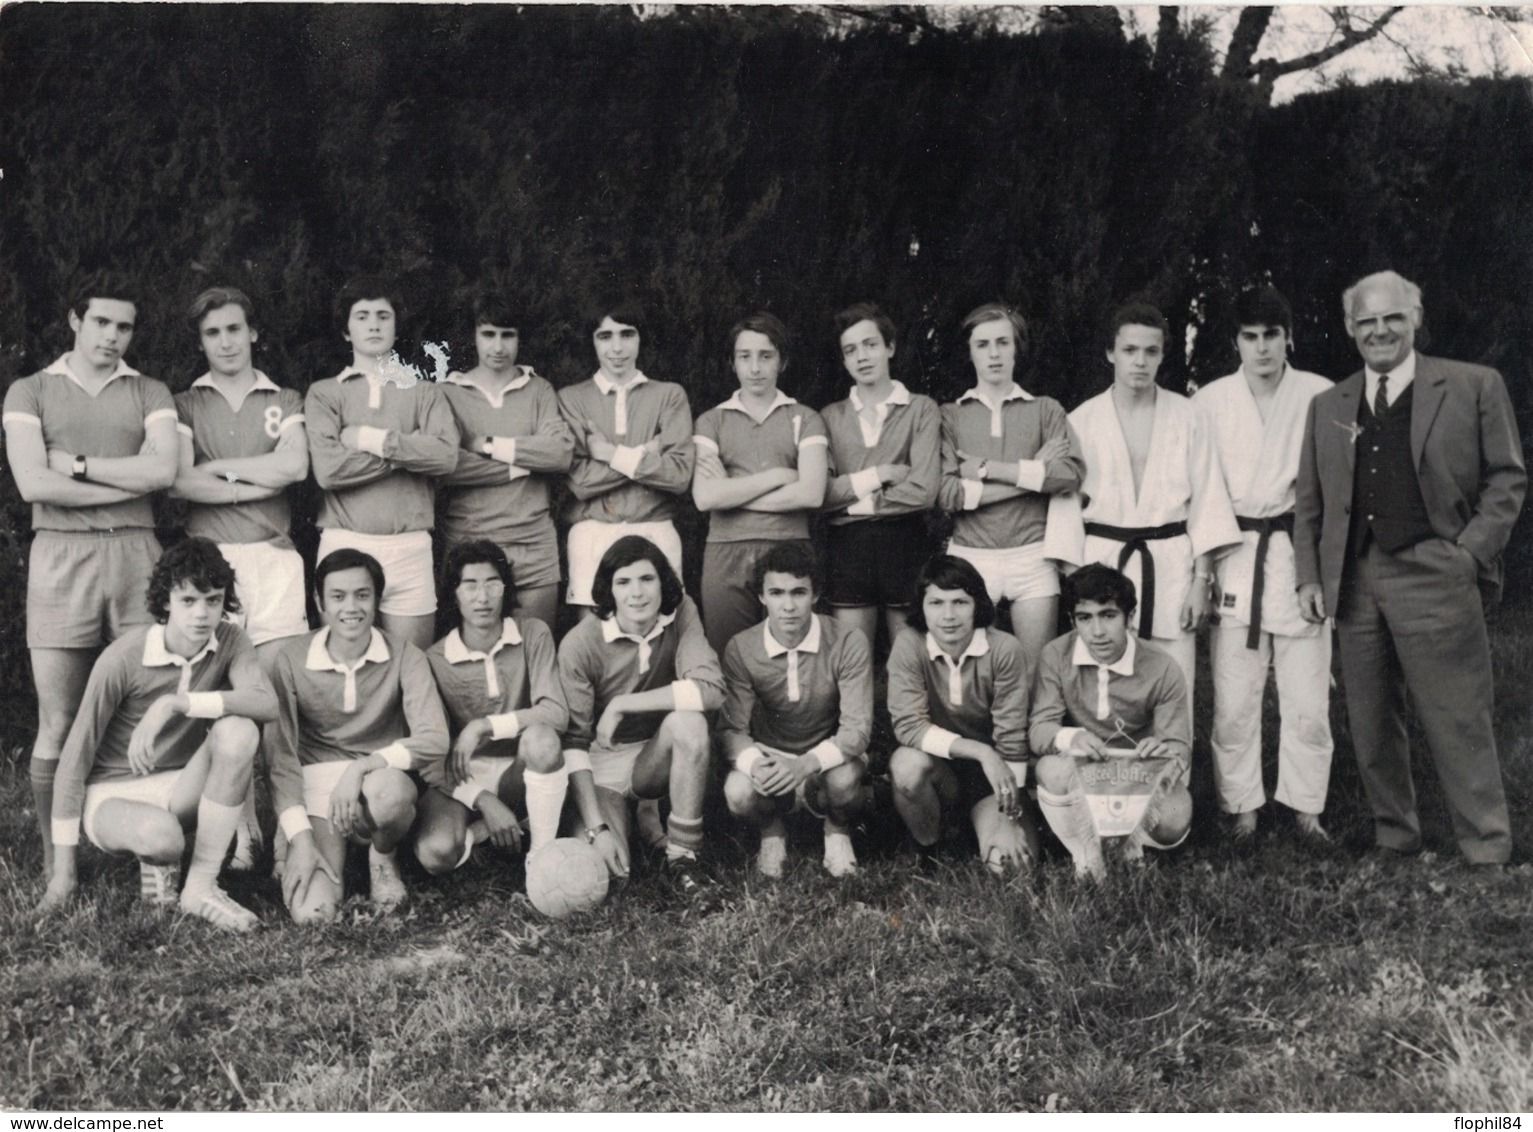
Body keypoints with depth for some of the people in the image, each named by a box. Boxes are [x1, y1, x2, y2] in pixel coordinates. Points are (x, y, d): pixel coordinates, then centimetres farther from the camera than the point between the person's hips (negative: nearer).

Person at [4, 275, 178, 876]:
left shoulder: (150, 394, 14)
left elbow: (162, 470, -4)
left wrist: (76, 463, -4)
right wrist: (131, 483, -4)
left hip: (135, 554, 1)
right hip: (60, 555, -1)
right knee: (58, 726, -1)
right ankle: (54, 866, 7)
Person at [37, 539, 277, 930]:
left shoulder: (229, 641, -9)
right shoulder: (124, 658, -19)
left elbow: (266, 703, -29)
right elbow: (76, 756, -14)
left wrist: (176, 703, -37)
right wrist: (63, 867, -12)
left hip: (180, 788, 4)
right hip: (112, 795, -4)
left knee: (238, 730, -27)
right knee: (161, 834, -39)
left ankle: (201, 887, -18)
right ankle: (154, 861, 3)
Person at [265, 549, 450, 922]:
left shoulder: (403, 656, -4)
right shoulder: (292, 658, -4)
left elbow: (434, 739, -16)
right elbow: (279, 754, -7)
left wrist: (361, 767, -28)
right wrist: (300, 839, -17)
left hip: (385, 782, 0)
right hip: (316, 788, 0)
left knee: (389, 791, -38)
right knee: (310, 912, -23)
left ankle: (383, 857, -1)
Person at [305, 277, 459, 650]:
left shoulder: (424, 392, 14)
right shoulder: (324, 393, 10)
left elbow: (446, 455, -5)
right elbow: (327, 469, -6)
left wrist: (372, 439, -6)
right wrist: (406, 451, -4)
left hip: (410, 547, 1)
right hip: (344, 544, -1)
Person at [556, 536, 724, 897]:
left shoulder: (680, 616, -11)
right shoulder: (580, 644, -17)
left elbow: (710, 688, -25)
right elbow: (573, 740, -16)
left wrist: (622, 705, -24)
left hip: (658, 755, 1)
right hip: (603, 762, -1)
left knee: (688, 721, -31)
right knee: (605, 870, -22)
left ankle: (682, 855, -15)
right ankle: (635, 818, 15)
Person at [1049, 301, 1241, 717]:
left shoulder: (1188, 418, 5)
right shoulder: (1081, 422, 4)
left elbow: (1207, 501, 5)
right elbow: (1066, 505, 4)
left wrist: (1202, 580, -1)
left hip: (1171, 565, 0)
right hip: (1103, 563, 0)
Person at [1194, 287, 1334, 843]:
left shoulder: (1320, 396, 0)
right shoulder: (1210, 402, 2)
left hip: (1300, 554, 0)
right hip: (1234, 559, 0)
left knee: (1307, 697, 3)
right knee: (1234, 699, 1)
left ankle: (1306, 807, 18)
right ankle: (1241, 808, 15)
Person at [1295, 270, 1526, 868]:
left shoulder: (1475, 387, 3)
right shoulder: (1328, 405, 14)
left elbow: (1506, 479, 2)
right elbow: (1309, 502, 16)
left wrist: (1470, 553, -8)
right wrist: (1310, 577, 8)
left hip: (1434, 579, -4)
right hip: (1353, 583, 4)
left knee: (1458, 724, -3)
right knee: (1371, 726, 9)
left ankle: (1488, 856, 7)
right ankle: (1394, 839, 22)